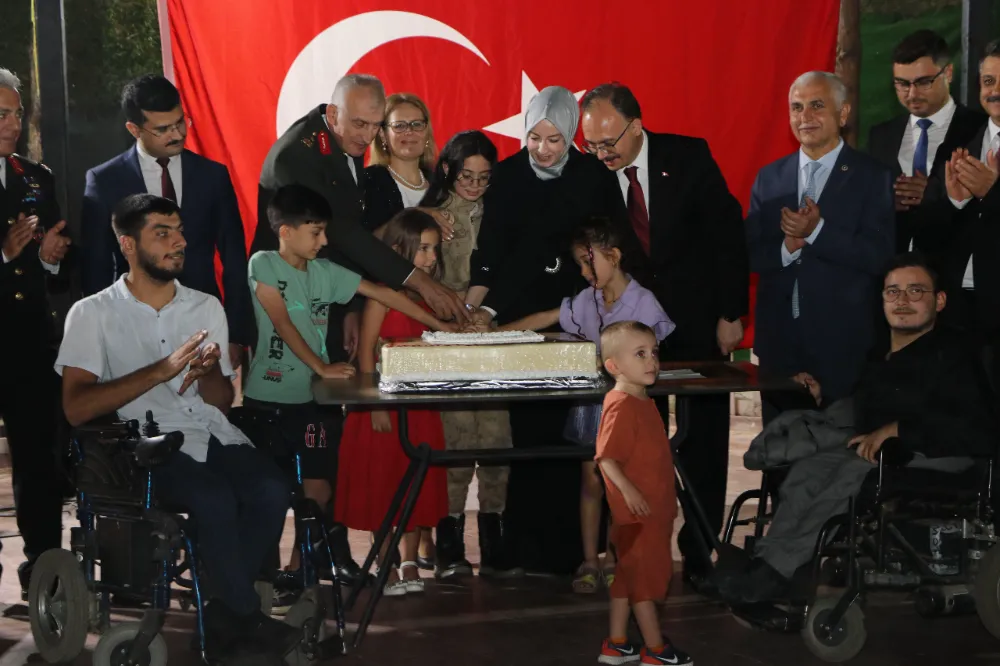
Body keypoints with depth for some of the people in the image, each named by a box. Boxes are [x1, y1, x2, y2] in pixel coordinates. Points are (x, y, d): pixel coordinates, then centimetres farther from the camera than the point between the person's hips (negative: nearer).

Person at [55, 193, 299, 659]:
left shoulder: (206, 307, 18)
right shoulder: (92, 314, 3)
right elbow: (76, 408, -10)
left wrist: (208, 372, -7)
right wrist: (162, 369, -15)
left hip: (212, 435, 5)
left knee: (271, 490, -26)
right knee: (216, 499, -33)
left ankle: (224, 612, -9)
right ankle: (247, 617, -13)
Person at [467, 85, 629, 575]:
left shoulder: (595, 176, 2)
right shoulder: (506, 175, 2)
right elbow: (489, 248, -1)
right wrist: (479, 306, -14)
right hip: (521, 320, 0)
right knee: (531, 433, -3)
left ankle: (569, 549, 5)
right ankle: (530, 549, 5)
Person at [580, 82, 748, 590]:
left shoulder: (689, 157, -8)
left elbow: (727, 233, -4)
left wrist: (731, 314, -6)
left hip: (696, 321, -1)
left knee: (704, 447, 2)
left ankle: (700, 557, 10)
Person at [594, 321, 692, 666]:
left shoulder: (644, 402, 11)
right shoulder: (621, 405, -20)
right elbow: (606, 457, -26)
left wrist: (667, 499, 21)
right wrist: (628, 491, -34)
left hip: (655, 508, 10)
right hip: (637, 511, -10)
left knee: (629, 575, 15)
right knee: (646, 576, 0)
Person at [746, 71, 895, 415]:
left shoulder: (873, 177, -2)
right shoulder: (769, 177, 10)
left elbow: (880, 257, -11)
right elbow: (749, 254, 7)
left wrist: (817, 231, -21)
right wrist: (786, 248, -14)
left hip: (842, 342, -4)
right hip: (779, 340, 4)